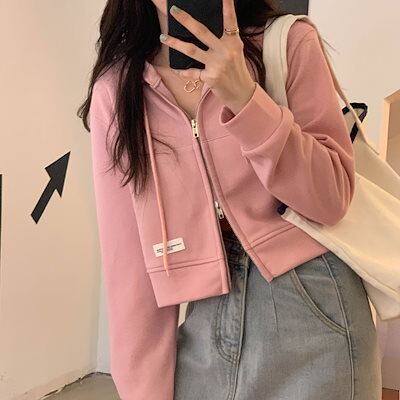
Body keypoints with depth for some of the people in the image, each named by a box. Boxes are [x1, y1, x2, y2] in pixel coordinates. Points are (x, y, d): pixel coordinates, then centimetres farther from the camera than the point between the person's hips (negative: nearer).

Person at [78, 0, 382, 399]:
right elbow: (126, 257, -3)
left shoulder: (288, 41, -6)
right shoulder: (114, 89, -2)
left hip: (310, 305, -1)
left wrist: (244, 97, -23)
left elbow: (332, 198, -11)